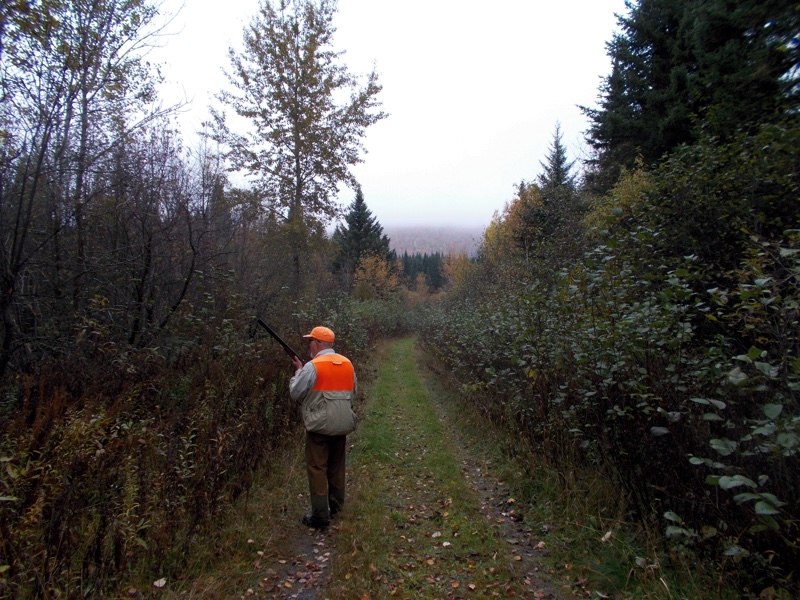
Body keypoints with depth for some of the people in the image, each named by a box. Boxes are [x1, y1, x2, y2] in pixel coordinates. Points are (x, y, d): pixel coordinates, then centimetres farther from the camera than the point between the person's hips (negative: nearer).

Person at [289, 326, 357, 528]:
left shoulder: (312, 366, -15)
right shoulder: (348, 364, 5)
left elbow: (295, 393, -7)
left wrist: (298, 371, 6)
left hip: (320, 425, -6)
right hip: (342, 424, 6)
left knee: (317, 469, 3)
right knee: (336, 466, 20)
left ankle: (320, 516, 7)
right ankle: (335, 505, 34)